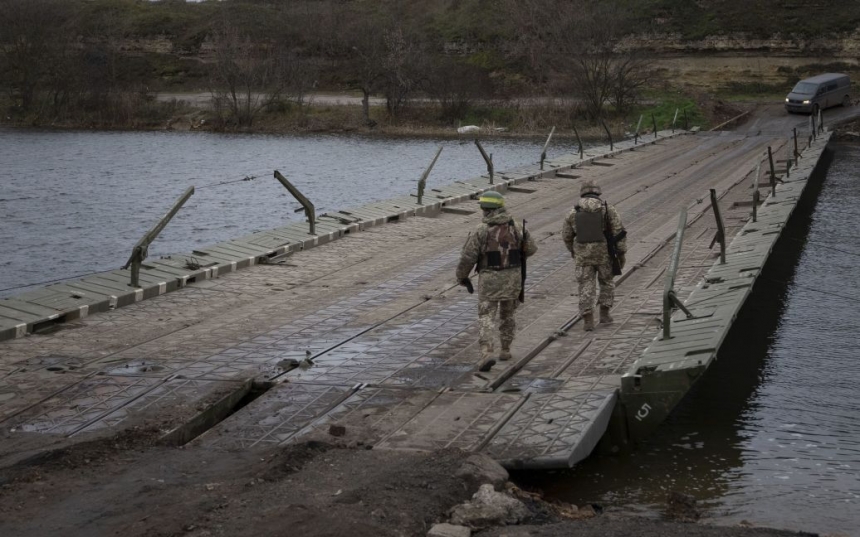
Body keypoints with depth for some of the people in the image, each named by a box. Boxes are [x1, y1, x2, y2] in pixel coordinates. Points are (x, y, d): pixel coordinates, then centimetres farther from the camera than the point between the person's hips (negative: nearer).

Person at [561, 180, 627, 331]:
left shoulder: (575, 212, 3)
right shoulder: (608, 209, -2)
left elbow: (566, 235, 12)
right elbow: (619, 232, -6)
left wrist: (572, 250, 30)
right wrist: (622, 253, 0)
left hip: (583, 255, 1)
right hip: (604, 253, 0)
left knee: (586, 286, 5)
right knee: (607, 282, 21)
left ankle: (588, 320, -4)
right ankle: (604, 313, 19)